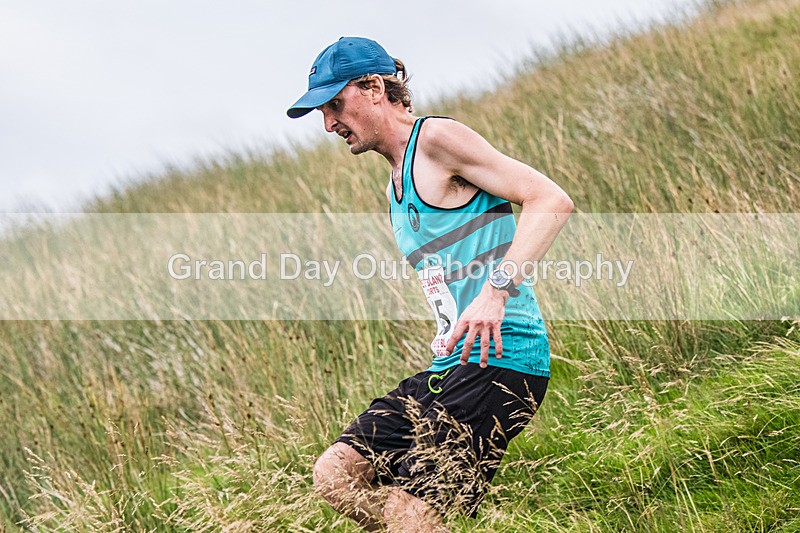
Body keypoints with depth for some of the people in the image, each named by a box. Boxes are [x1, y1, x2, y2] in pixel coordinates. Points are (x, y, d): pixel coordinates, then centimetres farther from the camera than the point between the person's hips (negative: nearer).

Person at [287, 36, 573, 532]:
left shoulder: (437, 139, -6)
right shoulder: (396, 185, 22)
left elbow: (553, 201, -15)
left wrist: (497, 288, -26)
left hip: (501, 358, -10)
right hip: (451, 363, 10)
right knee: (335, 474, 0)